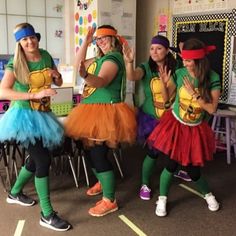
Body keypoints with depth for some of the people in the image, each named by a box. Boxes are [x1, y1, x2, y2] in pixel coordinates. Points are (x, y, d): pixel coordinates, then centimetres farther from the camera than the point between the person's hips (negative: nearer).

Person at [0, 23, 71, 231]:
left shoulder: (46, 56, 6)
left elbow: (59, 83, 18)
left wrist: (57, 76, -6)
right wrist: (35, 95, -30)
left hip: (43, 115, 7)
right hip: (25, 116, -7)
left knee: (36, 159, 18)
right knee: (43, 160, -12)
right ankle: (47, 215, -2)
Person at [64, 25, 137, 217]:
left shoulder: (113, 58, -13)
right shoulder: (100, 58, 17)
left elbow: (101, 81, -29)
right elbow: (78, 64, 19)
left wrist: (84, 74, -49)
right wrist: (86, 42, 12)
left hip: (105, 111, -10)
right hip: (93, 110, 10)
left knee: (98, 154, -10)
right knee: (91, 152, 18)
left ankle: (110, 201, 0)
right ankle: (103, 182, 41)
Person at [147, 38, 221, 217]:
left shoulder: (213, 78, -14)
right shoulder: (180, 74, -10)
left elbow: (212, 109, -16)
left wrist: (194, 94, -22)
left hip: (196, 129, 0)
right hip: (175, 124, 0)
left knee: (193, 170, 6)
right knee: (172, 165, -3)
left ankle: (208, 195, 39)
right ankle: (162, 199, 22)